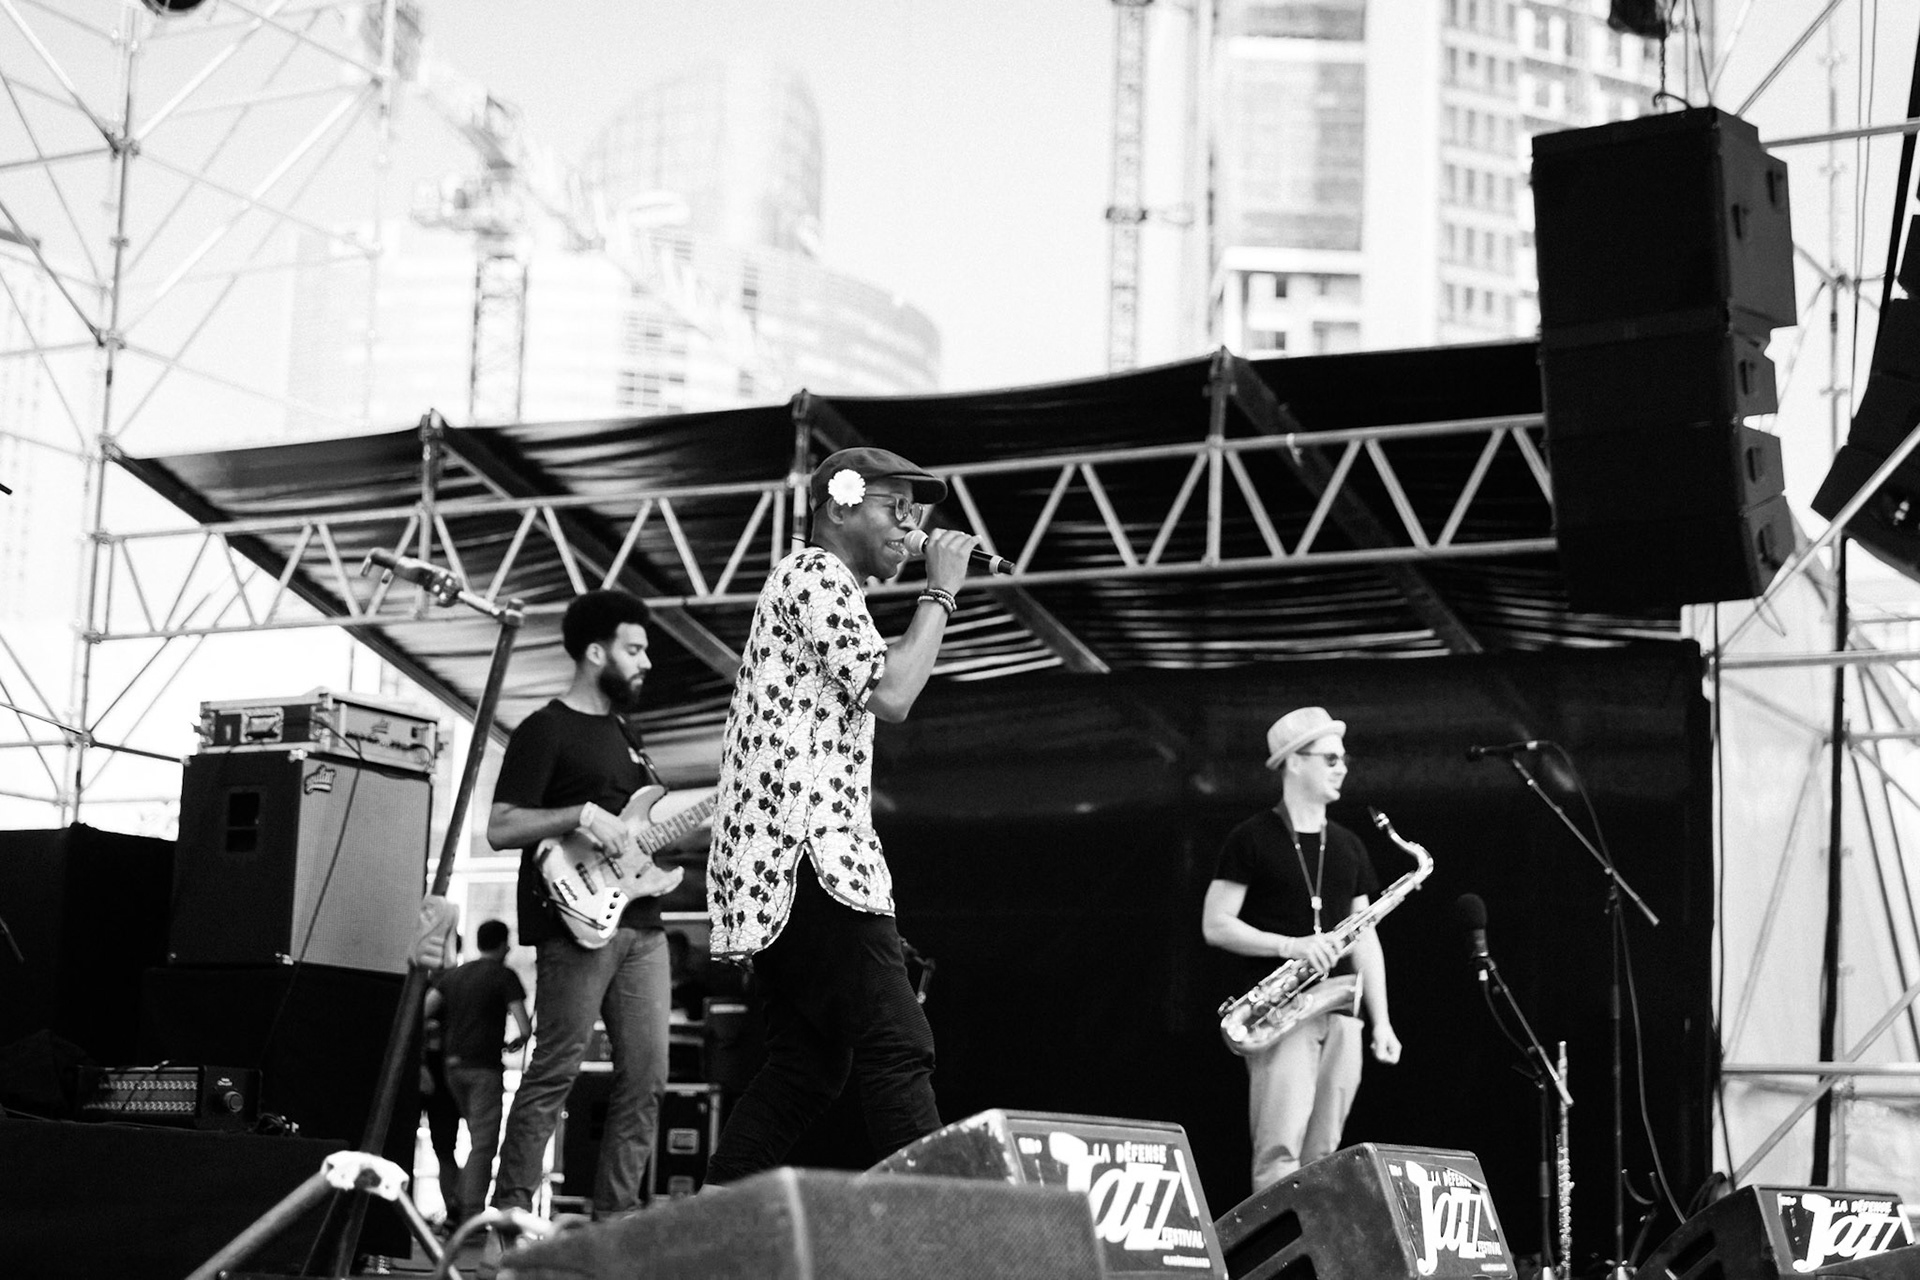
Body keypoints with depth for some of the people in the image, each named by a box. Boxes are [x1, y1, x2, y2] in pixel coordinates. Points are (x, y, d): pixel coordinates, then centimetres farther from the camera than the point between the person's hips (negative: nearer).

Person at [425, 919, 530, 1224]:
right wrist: (515, 1043, 11)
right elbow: (525, 1028, -10)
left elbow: (423, 1013, 3)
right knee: (483, 1144, -5)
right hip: (485, 1066, -6)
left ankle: (456, 1202, 11)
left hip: (452, 1065, 6)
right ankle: (470, 1215, -11)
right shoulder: (504, 976, -2)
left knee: (478, 1139, 19)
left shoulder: (454, 974, 15)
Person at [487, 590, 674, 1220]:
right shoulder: (545, 731, -2)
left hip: (639, 923, 8)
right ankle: (511, 1208, -4)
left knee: (646, 1076, 3)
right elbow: (499, 828, -9)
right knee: (554, 1072, -10)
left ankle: (615, 1213, 8)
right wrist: (582, 814, -21)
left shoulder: (624, 735, 23)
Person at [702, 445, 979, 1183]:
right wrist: (941, 592, -6)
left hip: (779, 871, 11)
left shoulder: (820, 584, 28)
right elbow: (891, 695, -14)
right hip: (807, 856, -11)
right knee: (897, 1050, -15)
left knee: (809, 1064, 10)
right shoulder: (816, 573, -4)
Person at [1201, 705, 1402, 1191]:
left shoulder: (1348, 847, 17)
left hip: (1340, 1017, 6)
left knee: (1320, 1158, 4)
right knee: (1281, 1149, -16)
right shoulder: (1253, 840, 0)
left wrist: (1381, 1020, 8)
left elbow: (1364, 939, 17)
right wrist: (1290, 945, -17)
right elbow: (1215, 926, -5)